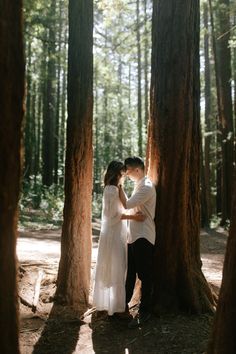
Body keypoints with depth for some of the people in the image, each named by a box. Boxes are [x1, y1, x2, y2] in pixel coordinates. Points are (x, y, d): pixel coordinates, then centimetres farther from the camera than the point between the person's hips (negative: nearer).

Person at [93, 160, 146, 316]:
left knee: (109, 269, 17)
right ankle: (115, 305, 5)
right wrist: (134, 217, -21)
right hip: (114, 234, -10)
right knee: (116, 270, -3)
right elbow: (114, 215, -20)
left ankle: (105, 302, 28)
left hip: (111, 233, 10)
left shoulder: (110, 189, 13)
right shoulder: (114, 189, -17)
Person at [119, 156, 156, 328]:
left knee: (145, 275, 1)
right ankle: (124, 303, 31)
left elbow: (127, 204, -20)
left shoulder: (147, 187, -16)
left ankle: (144, 311, 11)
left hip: (143, 237, -10)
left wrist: (120, 186, -10)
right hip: (134, 236, 10)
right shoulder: (139, 185, 14)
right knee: (130, 272, 18)